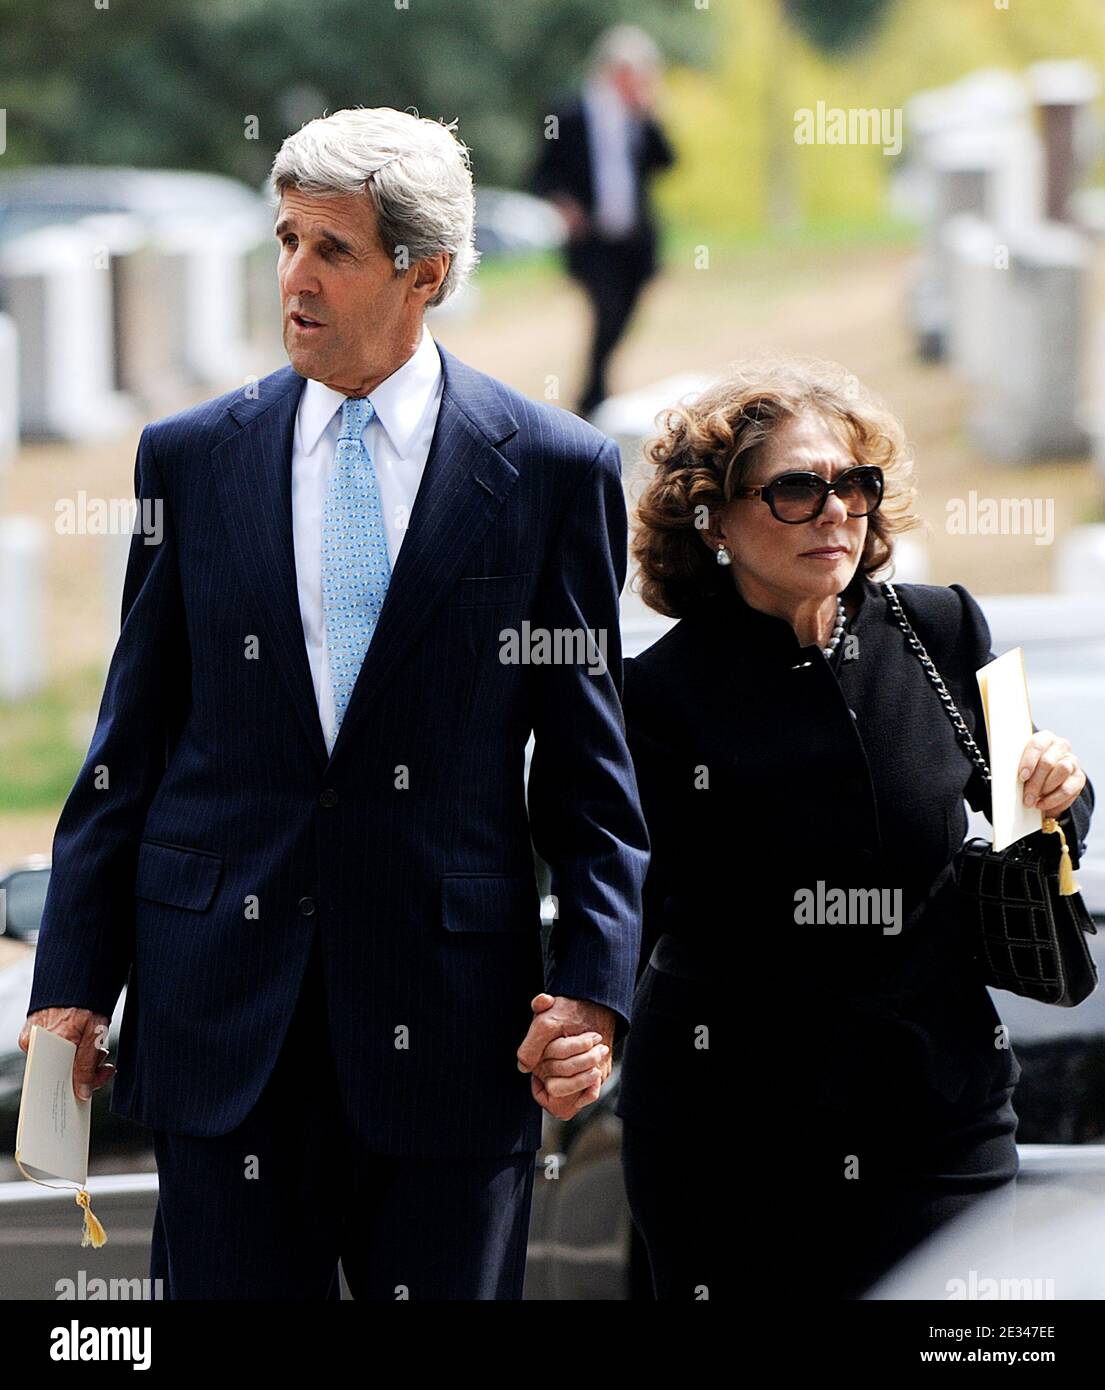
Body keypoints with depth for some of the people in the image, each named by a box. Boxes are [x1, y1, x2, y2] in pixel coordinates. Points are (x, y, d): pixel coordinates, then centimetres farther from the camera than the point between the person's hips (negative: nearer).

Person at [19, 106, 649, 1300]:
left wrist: (595, 986, -6)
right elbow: (130, 744, 9)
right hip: (223, 1010, 2)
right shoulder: (192, 460, 7)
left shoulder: (551, 472, 1)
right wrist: (74, 981, 5)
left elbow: (587, 759, 3)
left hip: (446, 1012, -1)